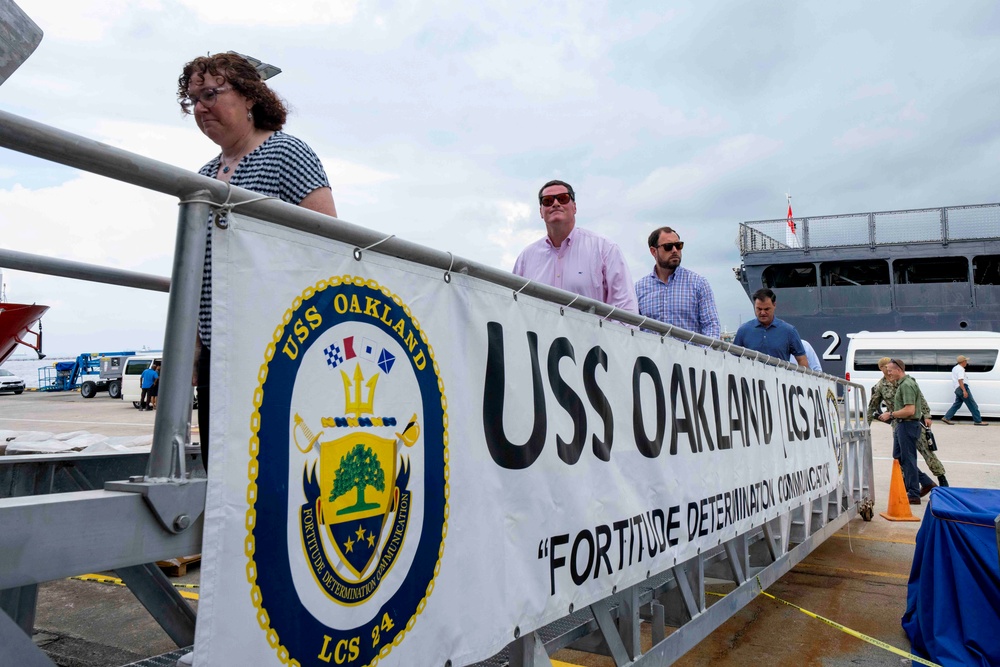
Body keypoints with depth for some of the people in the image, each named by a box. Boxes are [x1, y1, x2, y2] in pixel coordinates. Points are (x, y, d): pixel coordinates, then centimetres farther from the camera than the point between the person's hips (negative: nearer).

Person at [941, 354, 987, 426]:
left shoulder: (955, 368, 19)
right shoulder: (960, 369, -12)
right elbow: (960, 380, -23)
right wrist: (964, 391, -29)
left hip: (957, 389, 10)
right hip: (962, 388, -10)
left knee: (957, 404, 11)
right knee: (972, 405, -4)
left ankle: (946, 418, 5)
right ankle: (978, 421, 0)